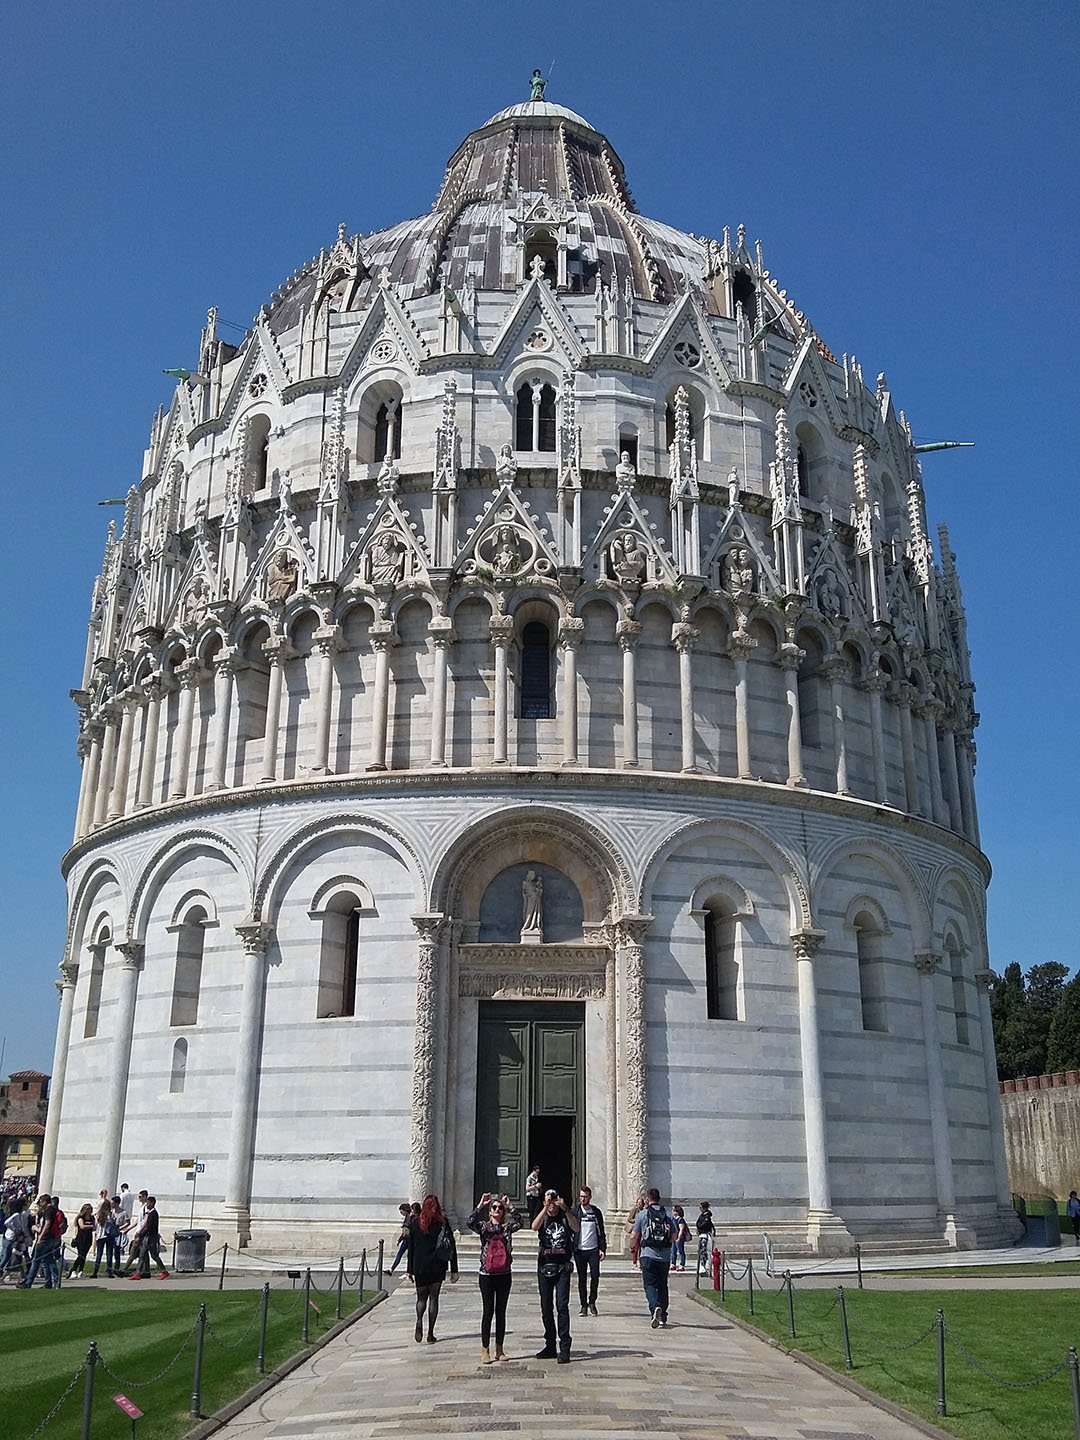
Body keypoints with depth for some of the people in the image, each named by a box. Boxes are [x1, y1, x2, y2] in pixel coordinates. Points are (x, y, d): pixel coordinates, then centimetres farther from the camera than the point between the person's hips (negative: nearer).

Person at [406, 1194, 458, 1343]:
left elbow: (411, 1248, 4)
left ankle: (419, 1320, -16)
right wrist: (454, 1270, 1)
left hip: (420, 1266, 0)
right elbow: (452, 1246, -3)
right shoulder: (443, 1223, -2)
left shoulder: (415, 1223, 0)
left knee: (421, 1297, 13)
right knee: (433, 1297, 9)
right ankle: (430, 1334, 6)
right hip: (438, 1267, 0)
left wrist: (410, 1270, 11)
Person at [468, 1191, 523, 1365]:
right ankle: (485, 1350, 6)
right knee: (488, 1311, -1)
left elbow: (520, 1222, -12)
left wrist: (510, 1206, -10)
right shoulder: (484, 1226, 0)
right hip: (487, 1274, -2)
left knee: (501, 1311, 8)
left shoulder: (507, 1227, 6)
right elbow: (471, 1223, -20)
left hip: (504, 1274, 2)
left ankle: (499, 1349, 16)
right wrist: (480, 1205, -19)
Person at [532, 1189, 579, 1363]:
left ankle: (564, 1349, -11)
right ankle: (550, 1347, 19)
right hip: (544, 1267, 2)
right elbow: (534, 1227, -16)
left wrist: (565, 1209, -27)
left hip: (563, 1268, -2)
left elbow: (576, 1228, -16)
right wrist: (546, 1208, -28)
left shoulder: (565, 1217, 5)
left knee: (562, 1306, -12)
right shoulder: (543, 1218, 7)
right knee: (546, 1308, 8)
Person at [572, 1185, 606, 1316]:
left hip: (593, 1250, 1)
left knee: (595, 1276, -6)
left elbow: (601, 1231, 10)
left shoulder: (596, 1211, 7)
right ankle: (583, 1305, 12)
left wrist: (603, 1248, 2)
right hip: (579, 1250, -1)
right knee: (582, 1278, 3)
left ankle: (592, 1302, 13)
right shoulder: (574, 1211, 2)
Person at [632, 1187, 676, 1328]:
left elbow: (634, 1235, 2)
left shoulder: (643, 1214, -1)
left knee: (650, 1284, -2)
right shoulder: (667, 1215, 7)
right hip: (665, 1256, 3)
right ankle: (663, 1317, 18)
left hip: (648, 1254, -3)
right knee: (662, 1285, 14)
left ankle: (655, 1307, -27)